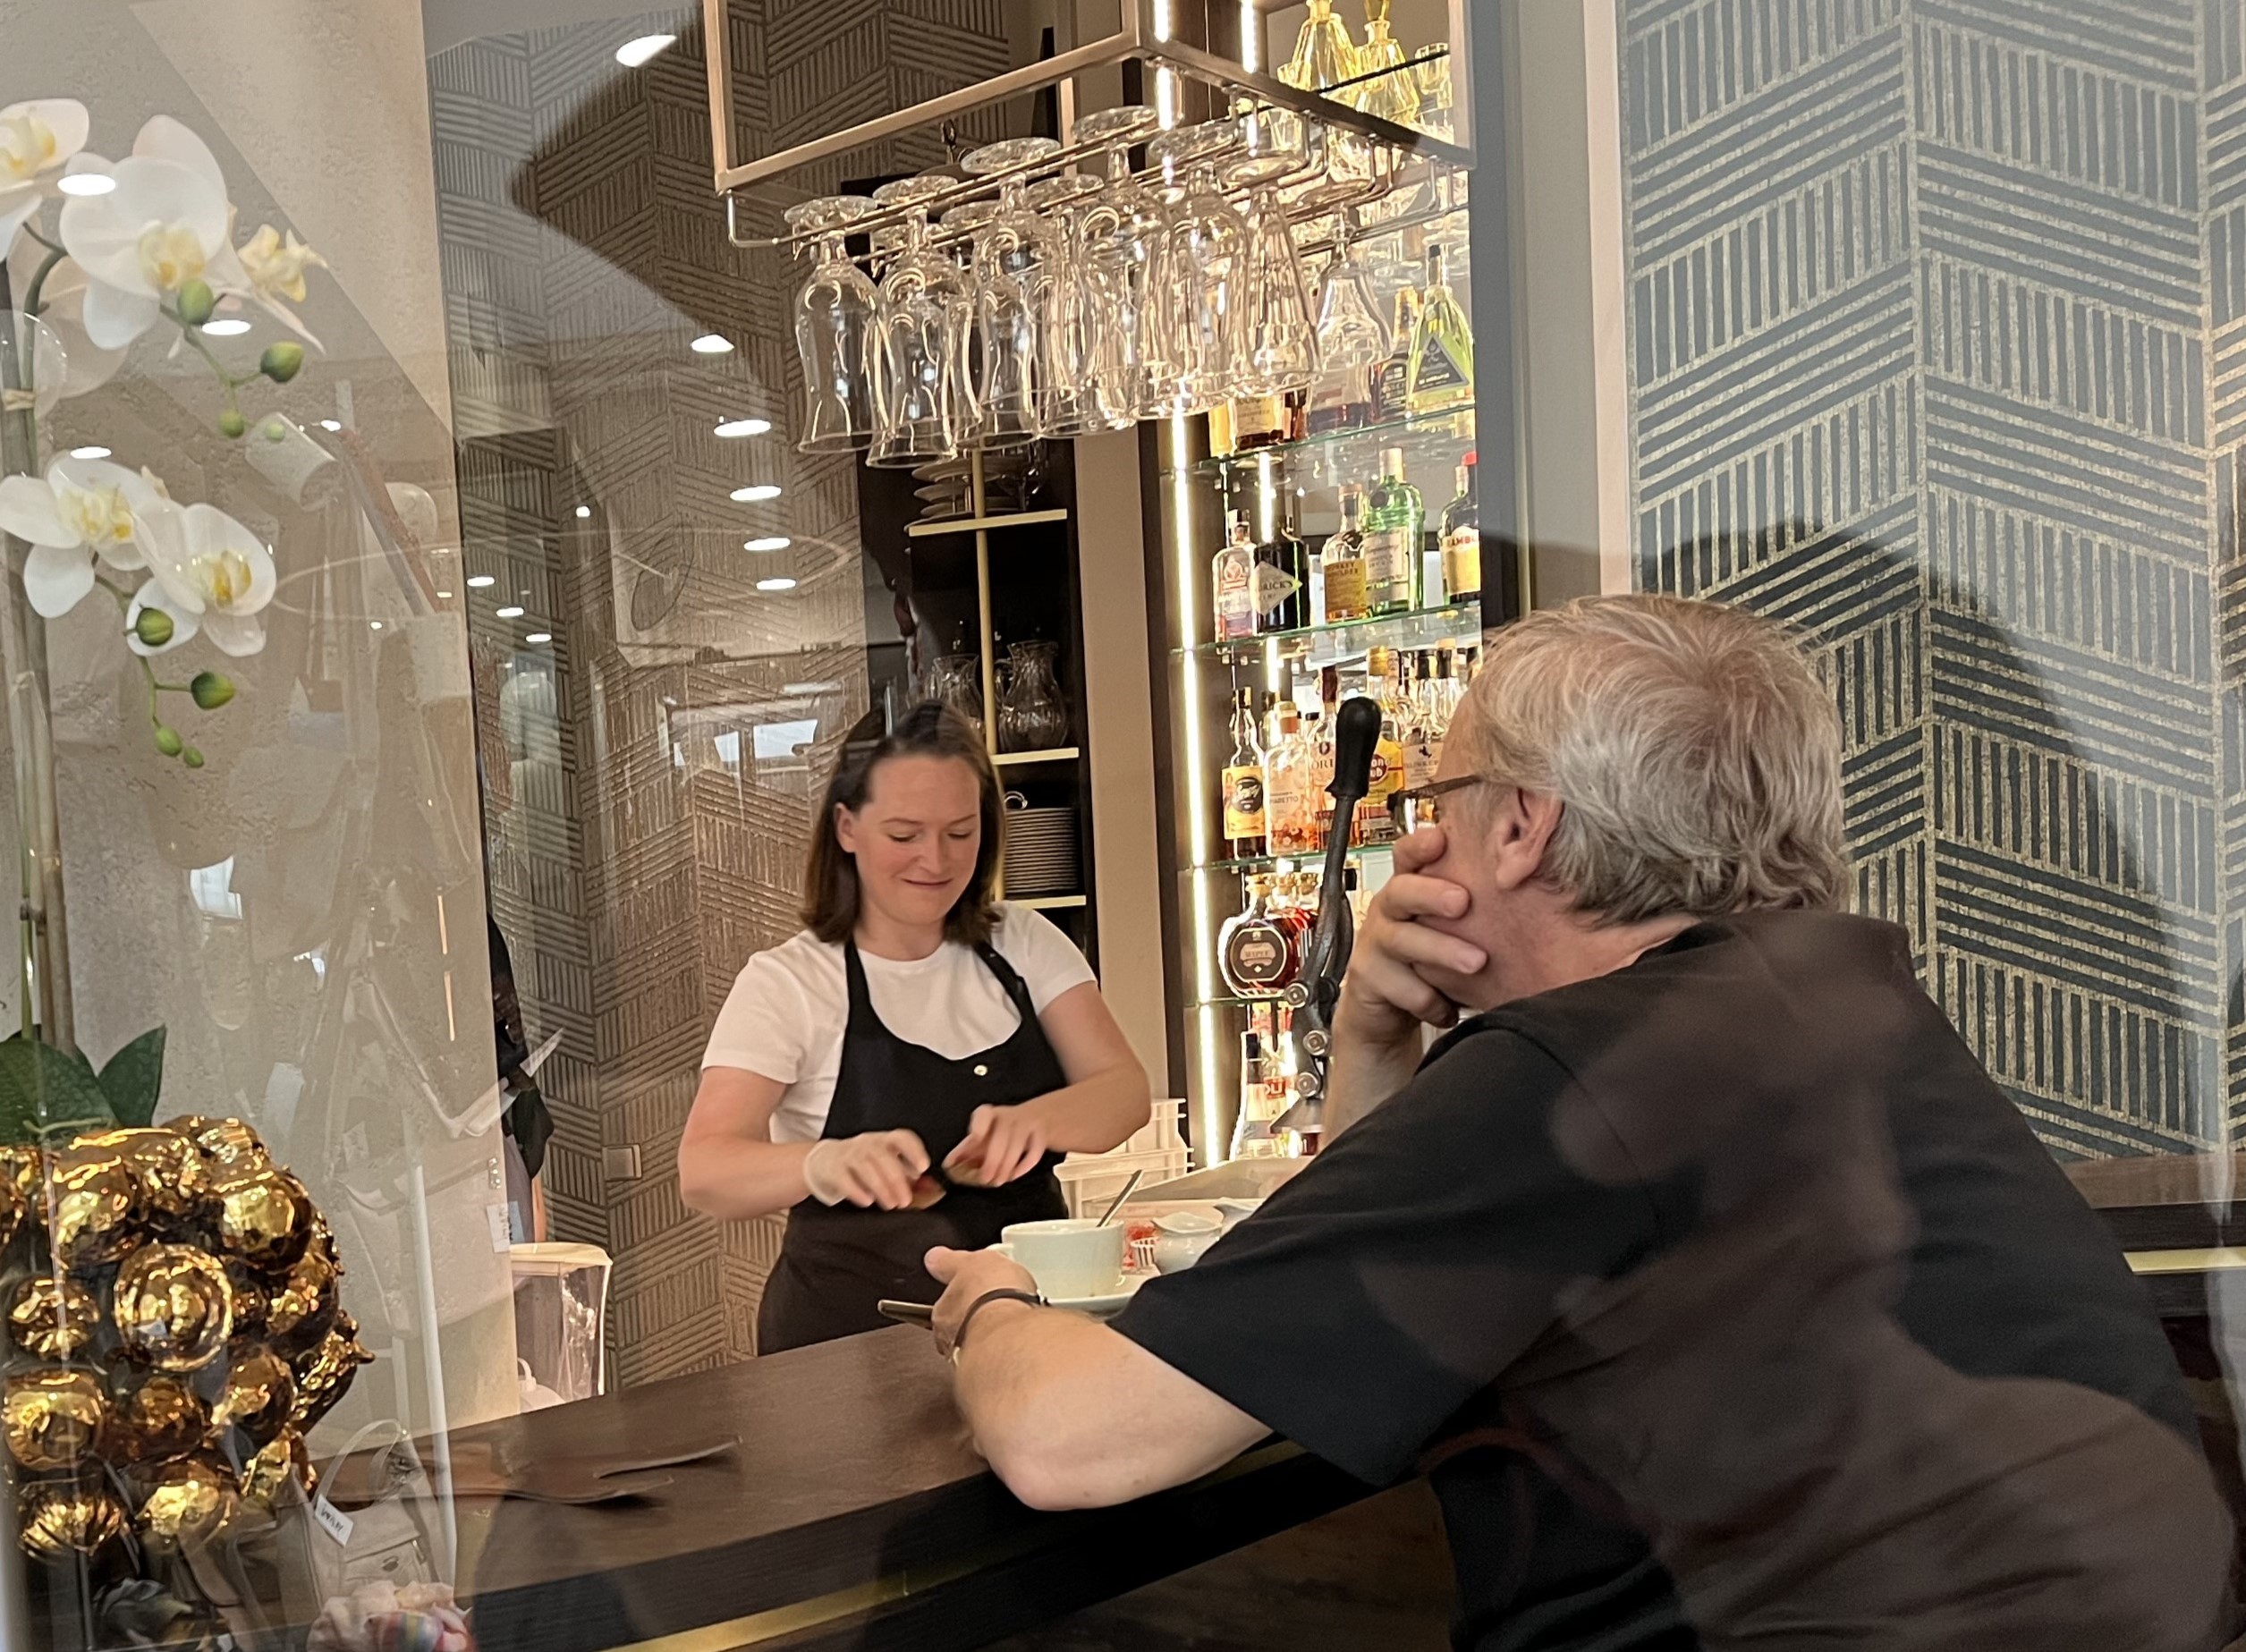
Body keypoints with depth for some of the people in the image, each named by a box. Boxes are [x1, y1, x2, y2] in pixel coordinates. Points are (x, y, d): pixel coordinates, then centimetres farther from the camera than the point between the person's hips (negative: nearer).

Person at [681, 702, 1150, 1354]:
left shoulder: (1023, 945, 8)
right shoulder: (787, 983, -2)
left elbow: (1126, 1091, -4)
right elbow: (703, 1172, -14)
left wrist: (1035, 1119, -26)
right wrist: (827, 1162, -34)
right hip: (852, 1339, -3)